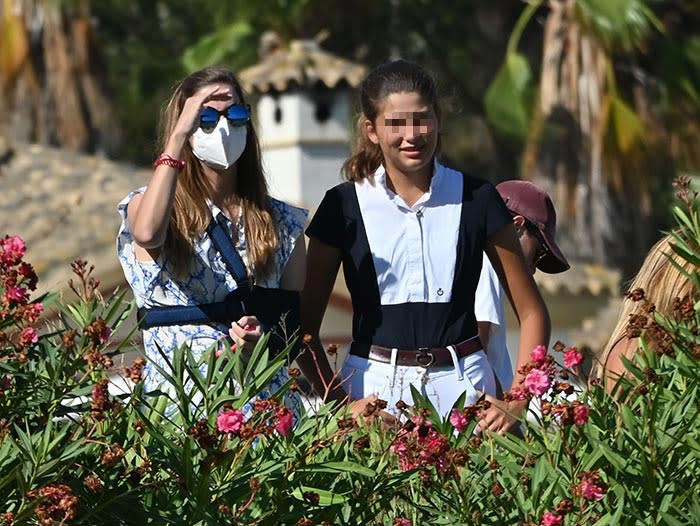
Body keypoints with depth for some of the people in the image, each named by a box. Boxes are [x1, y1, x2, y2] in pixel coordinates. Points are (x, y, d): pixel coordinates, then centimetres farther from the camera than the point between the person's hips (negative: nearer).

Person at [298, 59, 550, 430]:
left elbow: (531, 313, 7)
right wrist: (340, 403, -9)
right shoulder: (344, 206, 3)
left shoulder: (476, 199, 4)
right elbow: (304, 326, 4)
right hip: (373, 387, 0)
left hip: (461, 386, 0)